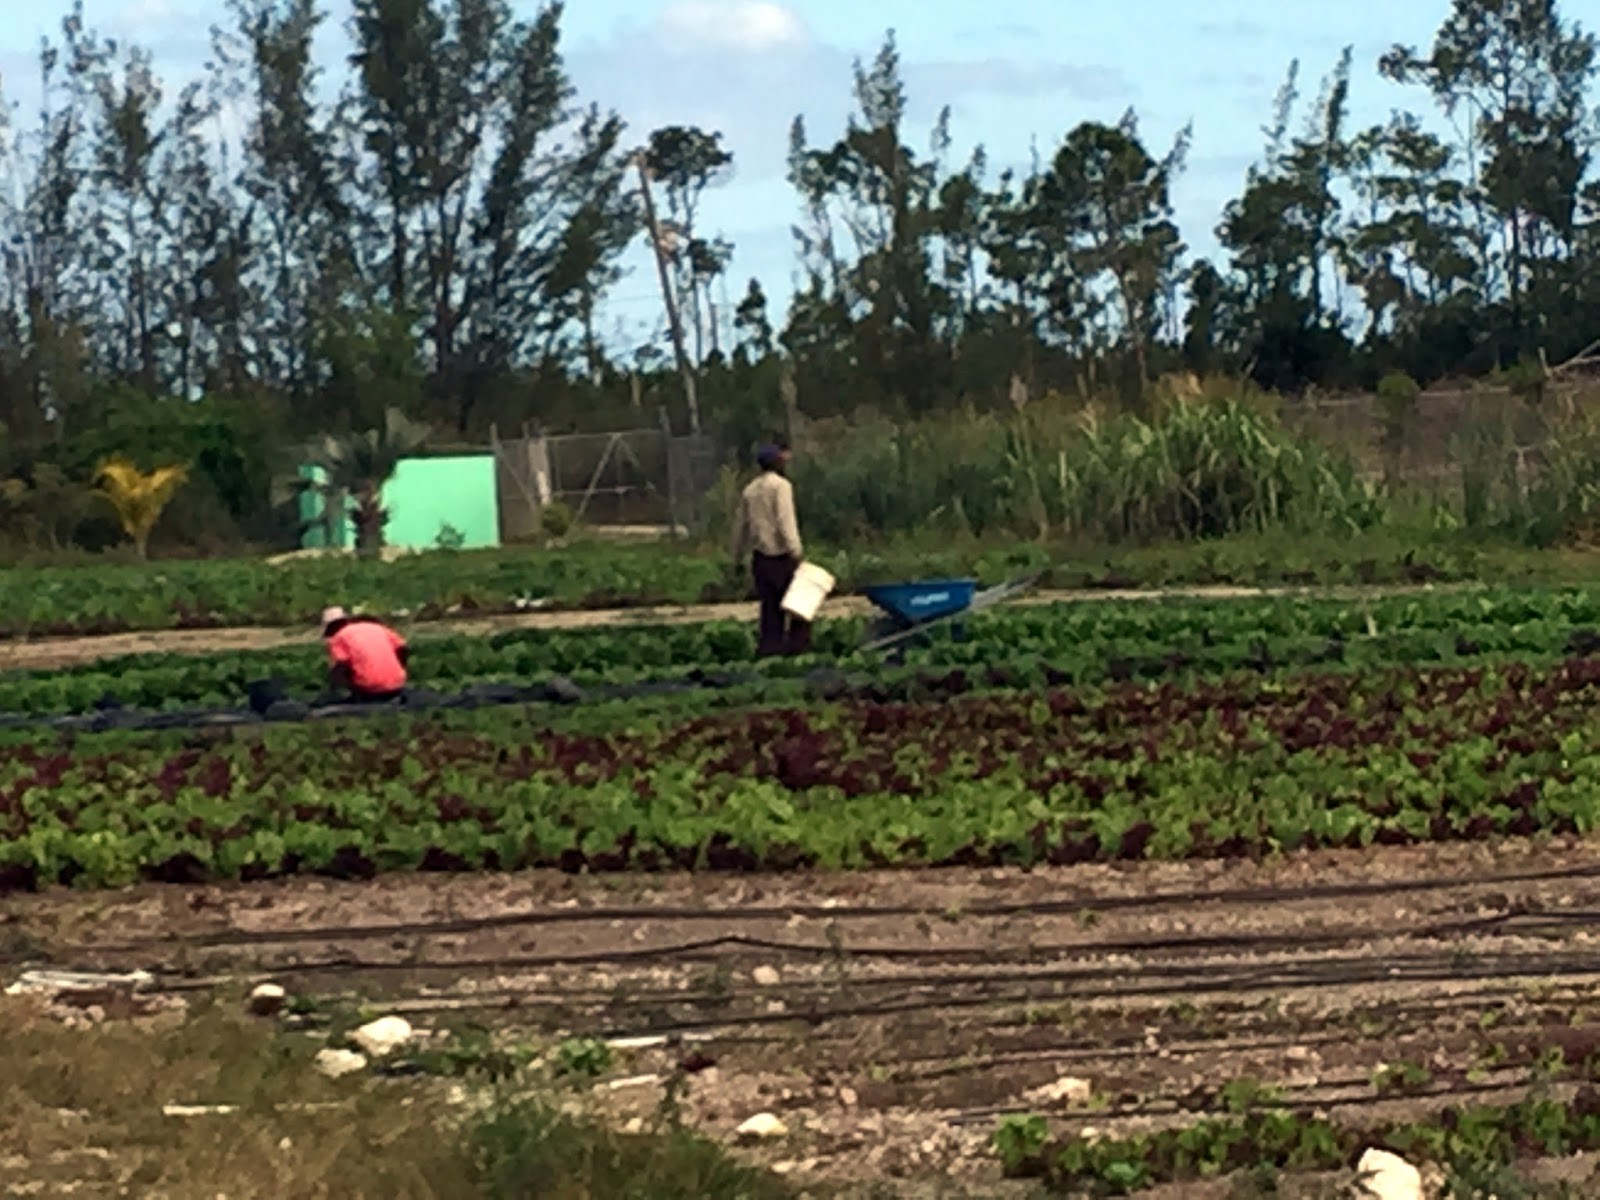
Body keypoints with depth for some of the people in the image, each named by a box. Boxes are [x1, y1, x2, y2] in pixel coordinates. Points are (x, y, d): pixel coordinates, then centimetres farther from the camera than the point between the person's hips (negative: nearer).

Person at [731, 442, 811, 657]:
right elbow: (786, 521, -19)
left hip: (761, 556, 7)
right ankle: (799, 643, -2)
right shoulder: (781, 485, -8)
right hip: (781, 554, -7)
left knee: (770, 604, 11)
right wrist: (796, 551, -23)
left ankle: (770, 644, 8)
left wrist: (738, 555, 27)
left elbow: (742, 525, 18)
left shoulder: (750, 489, 14)